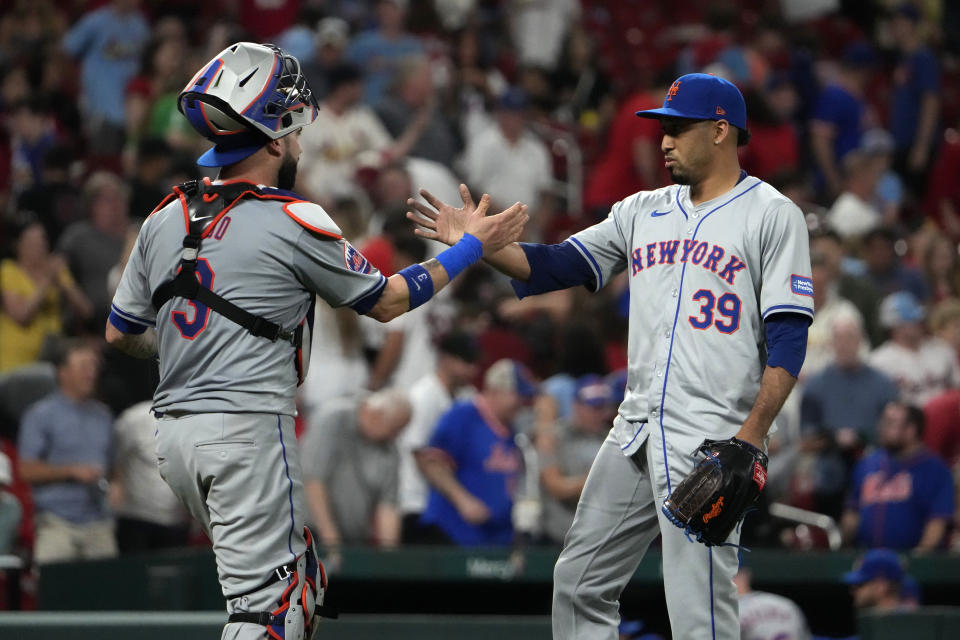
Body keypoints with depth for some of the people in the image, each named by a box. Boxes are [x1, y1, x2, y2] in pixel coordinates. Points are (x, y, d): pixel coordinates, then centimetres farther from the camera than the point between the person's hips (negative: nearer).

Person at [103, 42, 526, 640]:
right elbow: (387, 301, 3)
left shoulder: (165, 221, 9)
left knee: (300, 585, 19)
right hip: (248, 430, -8)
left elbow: (121, 333, 17)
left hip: (175, 433, 8)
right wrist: (474, 246, 13)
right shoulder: (294, 223, -9)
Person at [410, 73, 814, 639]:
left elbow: (788, 339, -9)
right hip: (636, 433, 7)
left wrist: (750, 440, -18)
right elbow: (559, 266, 12)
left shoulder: (773, 216, -3)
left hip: (710, 439, -7)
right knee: (581, 583, 10)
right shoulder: (643, 211, 17)